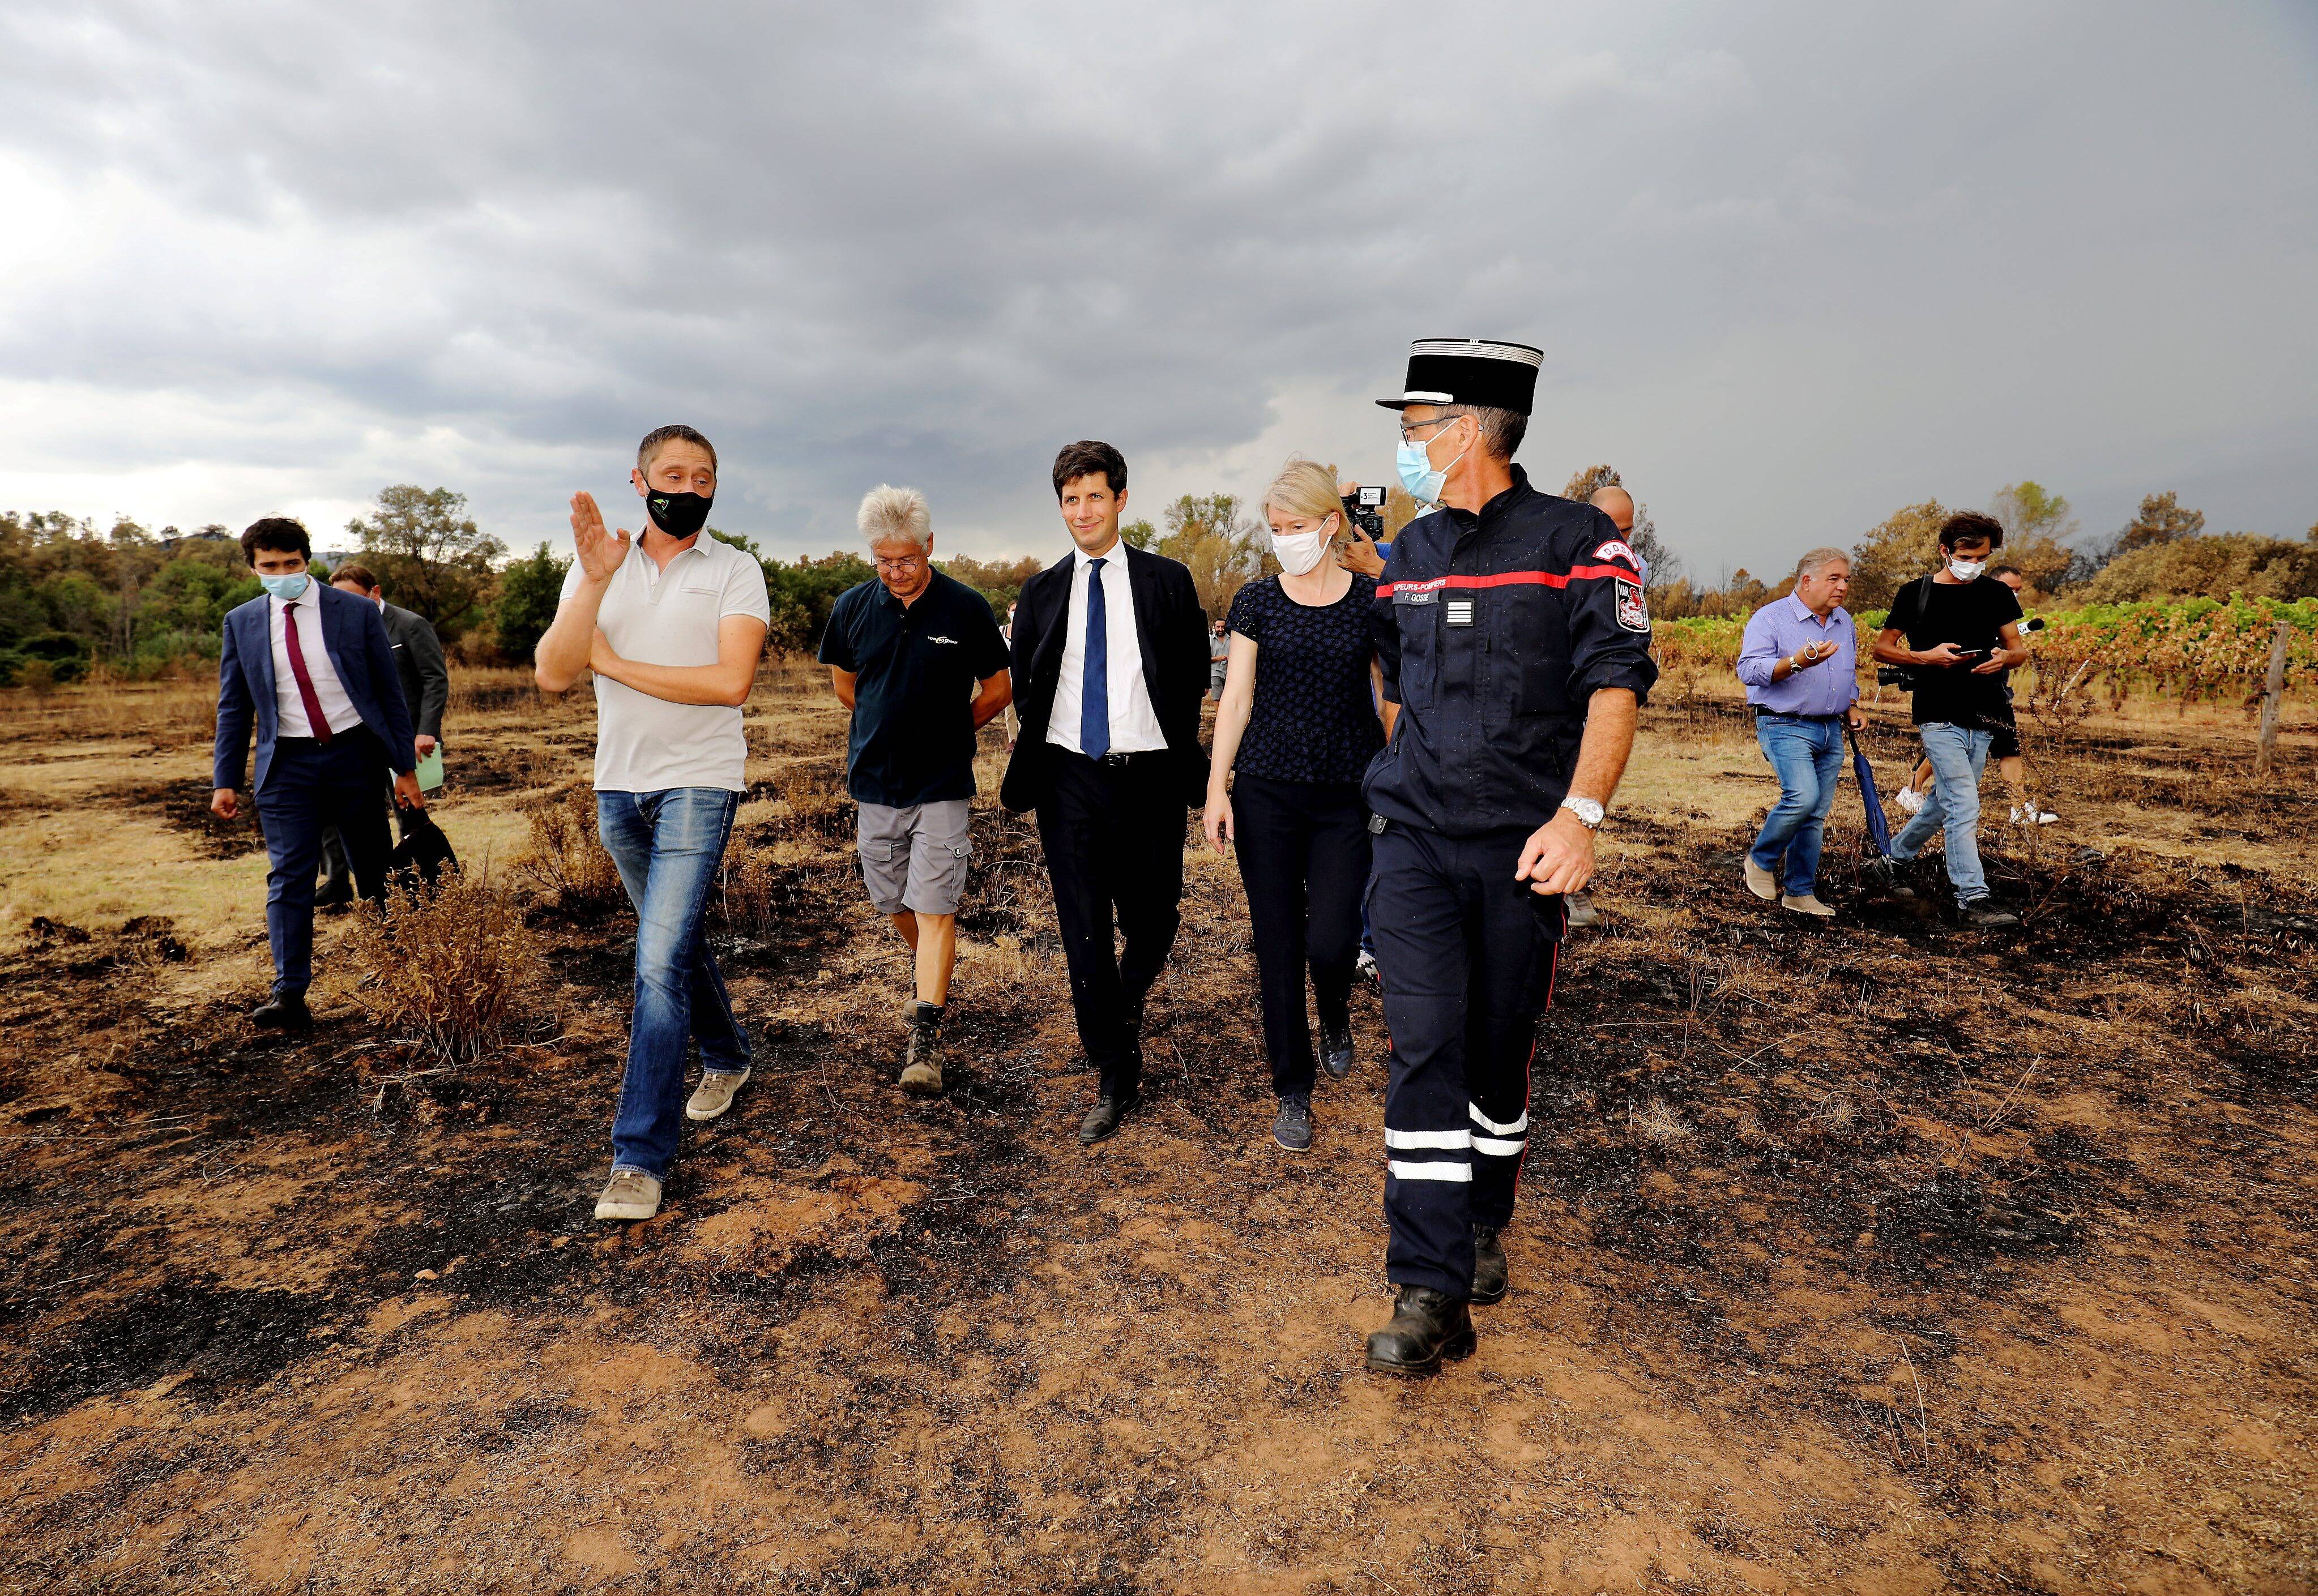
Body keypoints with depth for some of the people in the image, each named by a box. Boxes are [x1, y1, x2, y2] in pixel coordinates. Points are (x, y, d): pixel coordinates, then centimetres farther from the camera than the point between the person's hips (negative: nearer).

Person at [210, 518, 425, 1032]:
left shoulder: (357, 613, 0)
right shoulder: (242, 623, 6)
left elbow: (390, 692, 2)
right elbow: (233, 706, 11)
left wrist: (405, 768, -1)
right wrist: (225, 779, 4)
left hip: (354, 755, -1)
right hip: (285, 764, 1)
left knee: (376, 871, 8)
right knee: (288, 878, -6)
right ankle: (289, 995, -6)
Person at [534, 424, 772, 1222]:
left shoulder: (734, 571, -3)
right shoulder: (595, 567, 7)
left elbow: (730, 681, -17)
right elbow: (552, 675, -6)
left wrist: (616, 663, -10)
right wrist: (595, 579, -17)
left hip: (699, 783, -5)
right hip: (618, 786, 5)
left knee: (661, 959, -12)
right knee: (678, 940, 19)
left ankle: (640, 1157, -5)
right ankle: (726, 1058, 43)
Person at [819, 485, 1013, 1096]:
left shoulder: (966, 608, -7)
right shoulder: (852, 607, 1)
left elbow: (999, 689, 4)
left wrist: (948, 731, 8)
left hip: (943, 786, -4)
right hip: (875, 782, 4)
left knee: (934, 908, -6)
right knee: (893, 902, 16)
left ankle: (926, 1035, 0)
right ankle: (934, 978, 43)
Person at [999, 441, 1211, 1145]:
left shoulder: (1167, 581, 3)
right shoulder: (1042, 591, 10)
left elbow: (1194, 676, 7)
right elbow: (1025, 685, 16)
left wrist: (1174, 748, 4)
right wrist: (1042, 753, 9)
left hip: (1148, 777, -1)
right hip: (1070, 777, 1)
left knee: (1153, 923, 7)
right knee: (1084, 935, 2)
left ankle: (1126, 1004, 43)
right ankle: (1116, 1080, 16)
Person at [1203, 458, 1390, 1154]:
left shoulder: (1371, 602, 2)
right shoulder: (1256, 602, 4)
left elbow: (1391, 701, 6)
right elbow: (1236, 698, 3)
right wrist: (1217, 788, -2)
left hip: (1347, 796, -1)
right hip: (1267, 791, 1)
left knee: (1331, 940, -7)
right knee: (1278, 945, 3)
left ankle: (1335, 1010, 31)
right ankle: (1292, 1092, 18)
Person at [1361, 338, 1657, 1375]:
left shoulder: (1574, 540, -3)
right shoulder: (1408, 554, 12)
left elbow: (1617, 683, -9)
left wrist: (1580, 812, -20)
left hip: (1524, 849, -2)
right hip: (1416, 843, 3)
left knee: (1500, 1052, 10)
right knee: (1425, 1050, -7)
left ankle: (1483, 1228, 35)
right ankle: (1430, 1293, -2)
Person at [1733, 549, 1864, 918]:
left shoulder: (1845, 622, 16)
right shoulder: (1770, 618, -7)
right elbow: (1749, 669, -19)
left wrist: (1852, 707, 14)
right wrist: (1797, 662, -32)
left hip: (1831, 731, 7)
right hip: (1785, 726, -7)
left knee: (1817, 814, 6)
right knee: (1802, 796, -25)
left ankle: (1799, 892, 14)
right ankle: (1761, 861, 0)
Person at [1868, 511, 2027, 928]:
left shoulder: (1997, 594, 9)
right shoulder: (1916, 594, -2)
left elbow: (2020, 649, 13)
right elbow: (1882, 648, 3)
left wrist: (2005, 657, -11)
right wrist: (1926, 657, -15)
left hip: (1983, 721, 5)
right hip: (1940, 718, -5)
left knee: (1945, 803, 15)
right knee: (1965, 808, -11)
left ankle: (1894, 858, 36)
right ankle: (1973, 900, -8)